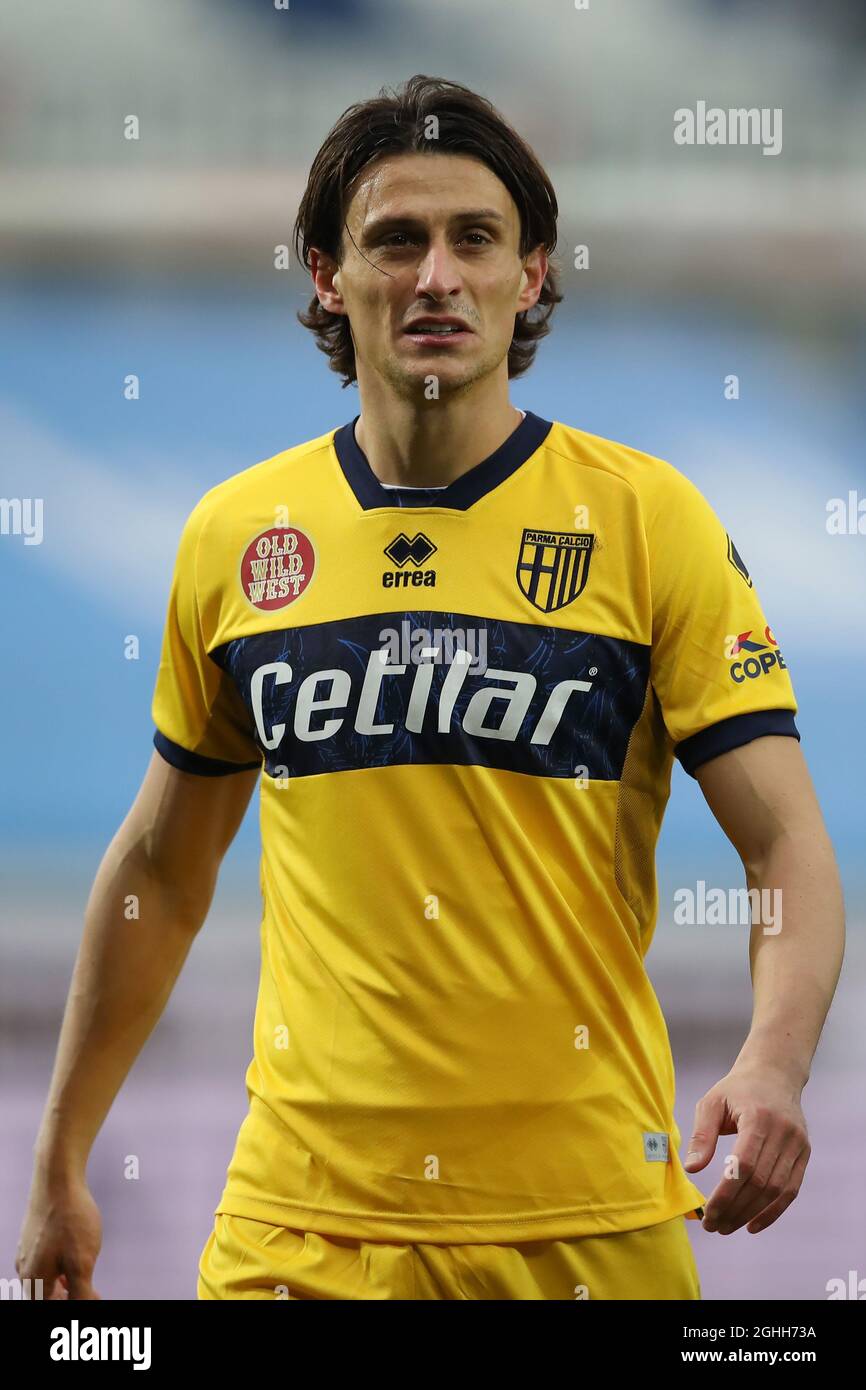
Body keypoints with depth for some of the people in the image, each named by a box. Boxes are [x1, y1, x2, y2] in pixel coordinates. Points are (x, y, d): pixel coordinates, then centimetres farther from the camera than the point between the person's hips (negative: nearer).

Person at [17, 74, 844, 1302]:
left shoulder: (647, 517, -3)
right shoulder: (235, 535, 6)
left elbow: (786, 846, -8)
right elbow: (161, 872, 16)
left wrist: (774, 1063, -27)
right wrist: (61, 1165, 16)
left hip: (585, 1220, -2)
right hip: (301, 1224, 2)